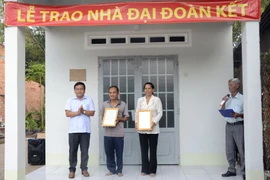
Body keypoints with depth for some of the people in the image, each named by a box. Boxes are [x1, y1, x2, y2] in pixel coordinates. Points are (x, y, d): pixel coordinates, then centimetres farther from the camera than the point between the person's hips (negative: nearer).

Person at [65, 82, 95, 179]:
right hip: (73, 130, 0)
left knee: (84, 150, 4)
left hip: (85, 130, 0)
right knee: (73, 150, 3)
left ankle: (84, 169, 14)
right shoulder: (70, 100, 7)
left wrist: (84, 111, -15)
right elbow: (67, 113, -3)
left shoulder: (89, 100, 8)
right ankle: (72, 170, 11)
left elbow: (92, 113, 0)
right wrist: (77, 112, -16)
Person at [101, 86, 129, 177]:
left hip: (119, 133, -2)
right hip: (108, 133, 2)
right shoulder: (104, 104, 8)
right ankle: (111, 169, 21)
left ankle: (119, 170, 18)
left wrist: (119, 119, -13)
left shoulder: (123, 104, 3)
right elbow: (102, 117, 14)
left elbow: (126, 117, 5)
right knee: (109, 152, 7)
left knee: (119, 153, 5)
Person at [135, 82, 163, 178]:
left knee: (153, 149, 3)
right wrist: (136, 122, -8)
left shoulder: (157, 99, 2)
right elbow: (137, 112, 8)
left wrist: (154, 122, -16)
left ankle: (152, 170, 13)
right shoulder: (140, 100, 10)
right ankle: (145, 169, 17)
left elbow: (160, 113, -3)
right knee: (143, 149, 6)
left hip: (153, 128, -2)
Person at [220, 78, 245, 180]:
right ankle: (231, 170, 17)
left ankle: (244, 171, 3)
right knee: (229, 150, 8)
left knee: (241, 149, -4)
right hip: (229, 125, 5)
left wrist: (239, 115, -20)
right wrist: (223, 103, 0)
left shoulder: (242, 98, -2)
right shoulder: (227, 98, 13)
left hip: (238, 125, -5)